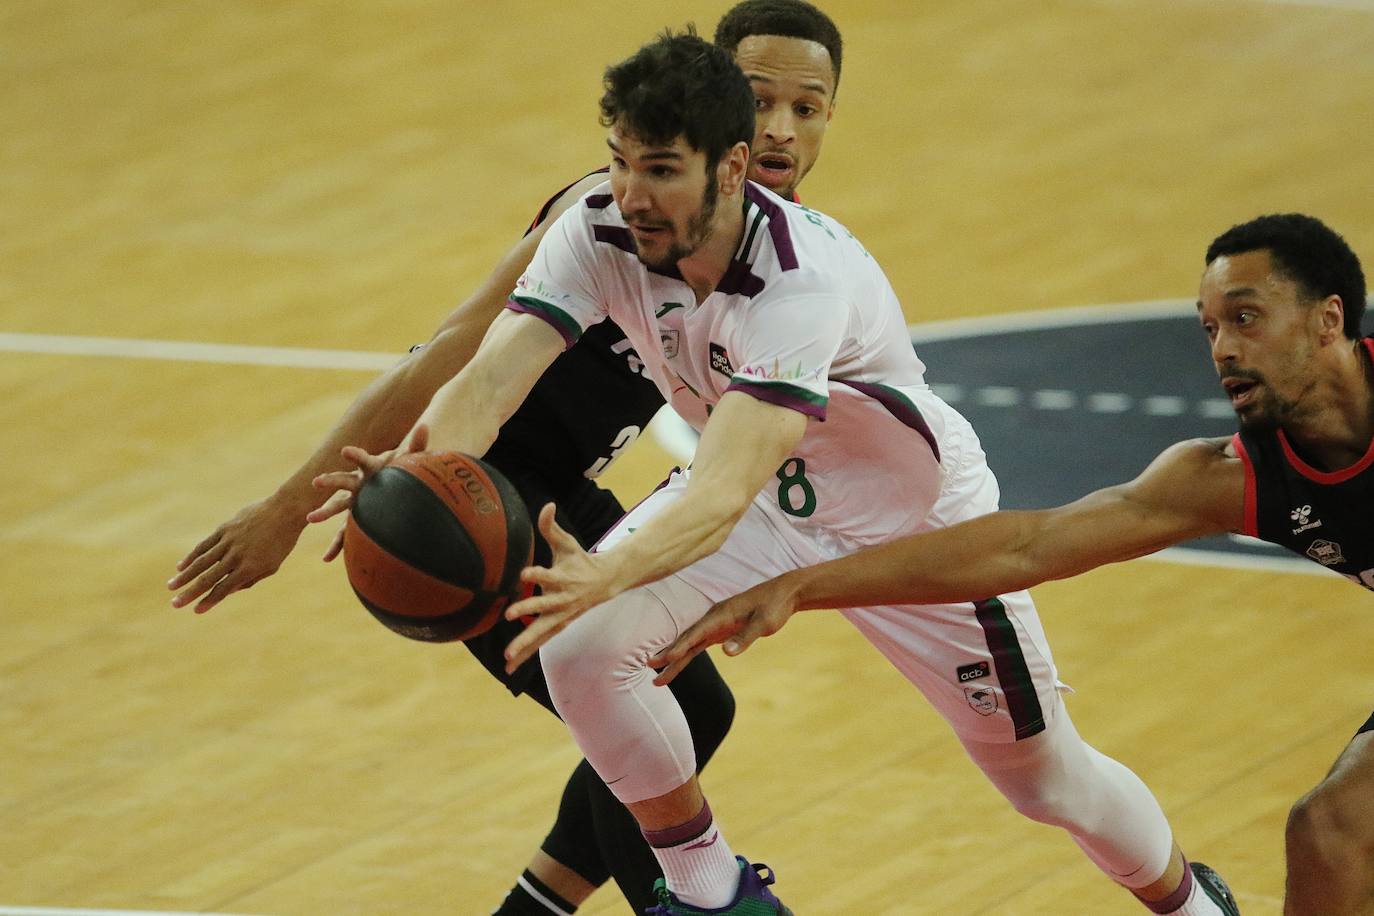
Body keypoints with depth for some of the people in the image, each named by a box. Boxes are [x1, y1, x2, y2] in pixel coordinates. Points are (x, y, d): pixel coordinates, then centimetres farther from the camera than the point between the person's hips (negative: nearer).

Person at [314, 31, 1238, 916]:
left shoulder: (805, 277, -41)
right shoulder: (597, 236, -24)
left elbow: (723, 490, -52)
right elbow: (488, 376, -36)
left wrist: (606, 574, -71)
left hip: (914, 515, -4)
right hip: (762, 490, 5)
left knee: (1043, 774, 6)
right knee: (580, 649, -21)